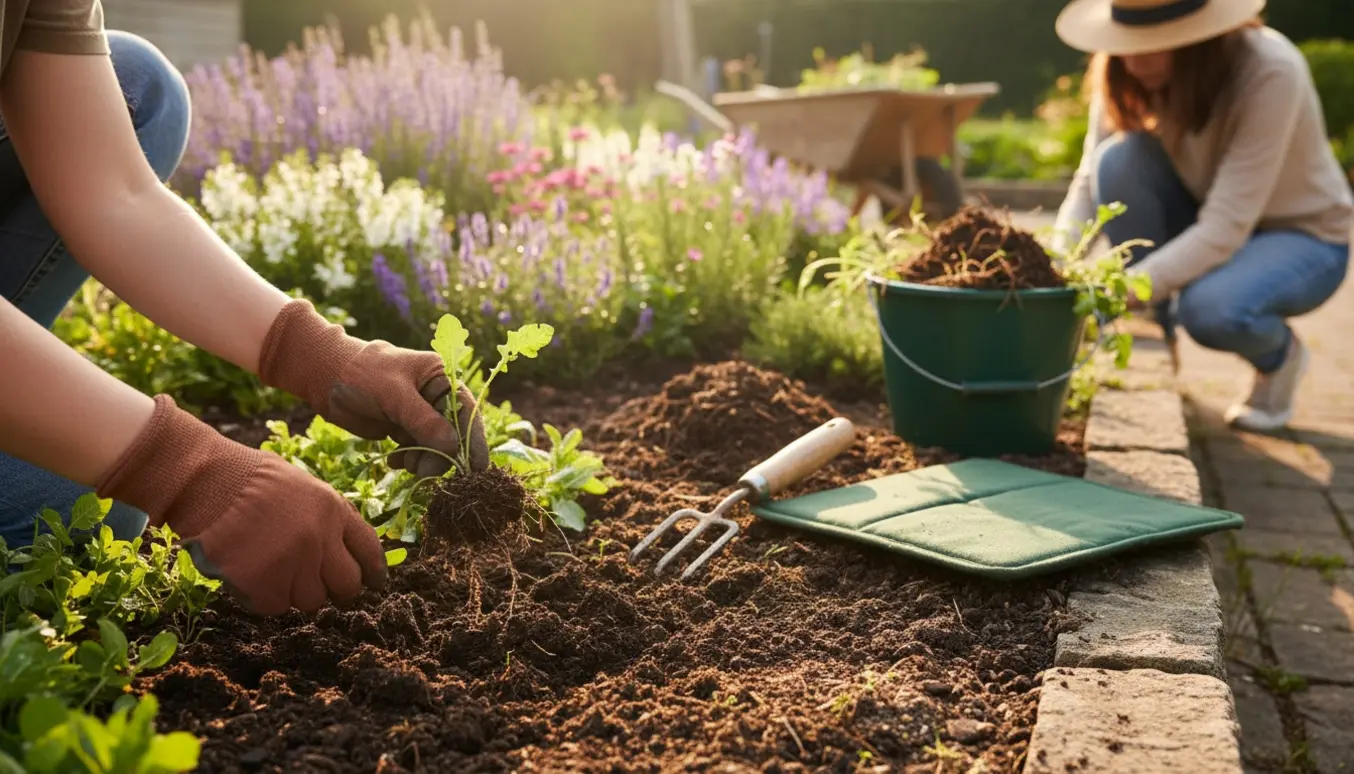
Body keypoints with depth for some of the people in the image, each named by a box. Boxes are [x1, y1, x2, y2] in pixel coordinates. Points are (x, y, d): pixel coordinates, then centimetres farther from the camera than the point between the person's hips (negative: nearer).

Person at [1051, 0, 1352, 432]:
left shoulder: (1270, 73, -31)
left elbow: (1225, 229, -35)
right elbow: (1091, 182, -15)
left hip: (1301, 236, -5)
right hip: (1204, 225, 5)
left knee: (1210, 308, -38)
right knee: (1120, 158, -26)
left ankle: (1278, 356, 1)